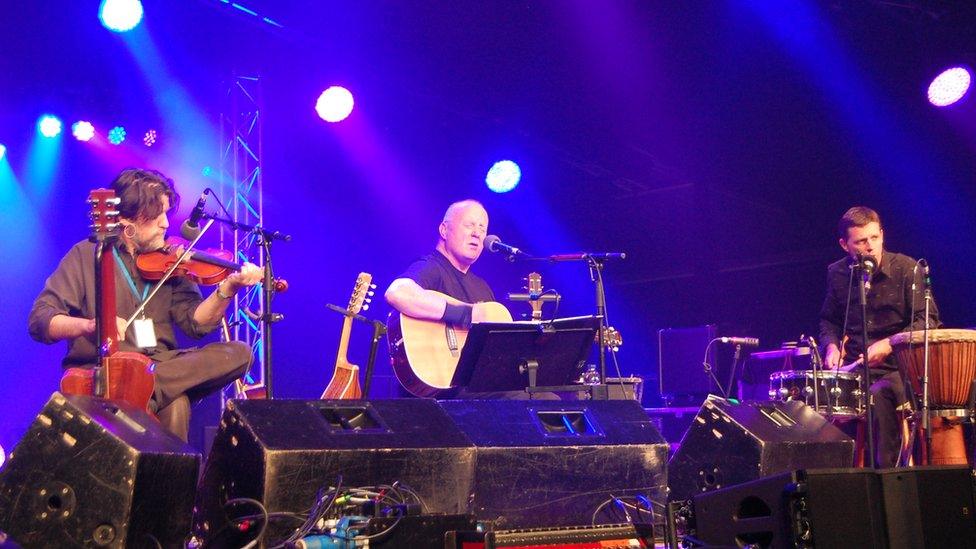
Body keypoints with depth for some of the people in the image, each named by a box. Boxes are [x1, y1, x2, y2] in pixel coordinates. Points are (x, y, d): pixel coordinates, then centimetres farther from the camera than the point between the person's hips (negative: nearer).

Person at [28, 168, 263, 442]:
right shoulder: (86, 255, 2)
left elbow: (195, 322, 3)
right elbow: (39, 321, -5)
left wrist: (228, 288, -15)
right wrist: (90, 325, -26)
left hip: (161, 364, 6)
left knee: (240, 353, -23)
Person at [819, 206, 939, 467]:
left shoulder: (906, 269, -7)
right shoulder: (838, 274, 6)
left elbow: (927, 321, -8)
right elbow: (829, 320, 21)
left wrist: (889, 344, -20)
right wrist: (832, 346, 0)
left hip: (899, 367, -4)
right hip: (855, 367, 4)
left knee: (879, 396, -35)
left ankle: (888, 468, -22)